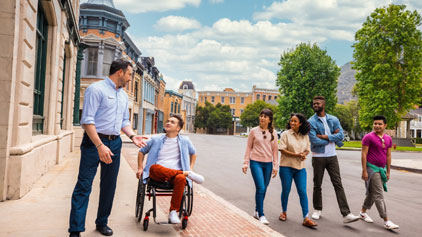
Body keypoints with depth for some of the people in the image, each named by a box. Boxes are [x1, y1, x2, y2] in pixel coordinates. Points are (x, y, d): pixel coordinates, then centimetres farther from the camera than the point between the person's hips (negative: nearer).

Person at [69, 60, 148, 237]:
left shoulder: (123, 95, 15)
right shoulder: (96, 89, -9)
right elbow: (87, 120, -16)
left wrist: (132, 135, 2)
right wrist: (100, 146, -24)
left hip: (115, 143, 8)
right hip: (94, 142, -7)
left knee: (109, 185, 13)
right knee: (84, 185, -5)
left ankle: (102, 222, 27)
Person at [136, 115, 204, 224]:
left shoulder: (185, 141, 16)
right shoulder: (156, 140, 16)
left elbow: (193, 154, 32)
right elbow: (142, 152, 27)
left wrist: (190, 168, 19)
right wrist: (140, 168, 16)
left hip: (175, 174, 0)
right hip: (157, 174, 0)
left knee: (181, 178, -38)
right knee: (154, 167, -37)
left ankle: (173, 212, -29)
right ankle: (186, 173, -30)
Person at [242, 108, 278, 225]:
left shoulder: (273, 132, 4)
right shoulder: (254, 131, -2)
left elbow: (275, 150, 7)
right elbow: (248, 148, 3)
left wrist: (275, 166, 4)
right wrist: (245, 163, -1)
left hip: (268, 163, 3)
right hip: (256, 162, -3)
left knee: (263, 189, 11)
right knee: (261, 188, -11)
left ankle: (257, 211, 29)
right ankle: (261, 215, 0)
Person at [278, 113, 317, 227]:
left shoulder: (305, 136, 7)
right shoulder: (285, 134, -5)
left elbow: (307, 150, 13)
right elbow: (282, 150, -11)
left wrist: (304, 154, -11)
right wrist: (297, 155, -19)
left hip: (300, 167, 3)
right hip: (286, 166, -3)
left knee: (303, 192, -3)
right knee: (286, 191, 8)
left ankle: (306, 218, -1)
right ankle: (284, 212, 30)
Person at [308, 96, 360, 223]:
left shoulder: (333, 119, 5)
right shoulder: (311, 122, -6)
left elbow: (340, 135, -7)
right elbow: (314, 141, -16)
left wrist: (325, 137, -17)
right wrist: (333, 138, -8)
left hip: (332, 156, 2)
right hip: (318, 157, -2)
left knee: (338, 184, -2)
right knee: (317, 185, 10)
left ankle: (346, 214, -4)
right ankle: (317, 210, 27)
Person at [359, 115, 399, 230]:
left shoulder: (388, 139, 9)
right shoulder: (368, 137, -10)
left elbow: (388, 156, 13)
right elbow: (364, 154, -11)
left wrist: (388, 171, 13)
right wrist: (364, 171, -14)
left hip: (382, 169, 7)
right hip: (372, 168, -7)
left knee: (373, 193, 16)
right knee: (379, 195, -7)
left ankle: (363, 212, 32)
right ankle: (386, 221, -5)